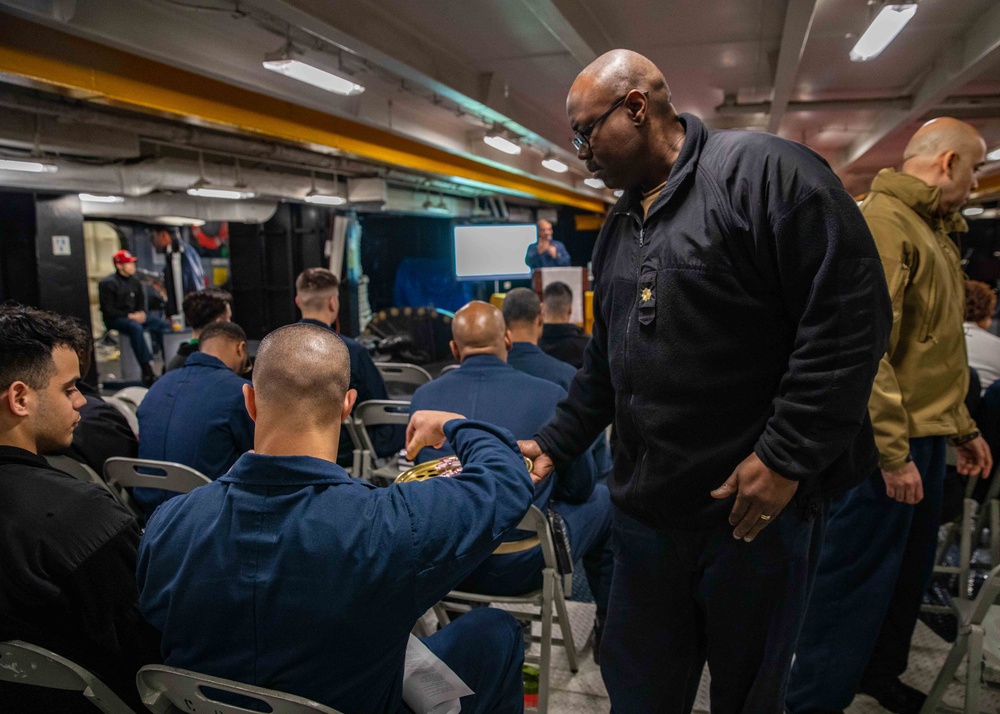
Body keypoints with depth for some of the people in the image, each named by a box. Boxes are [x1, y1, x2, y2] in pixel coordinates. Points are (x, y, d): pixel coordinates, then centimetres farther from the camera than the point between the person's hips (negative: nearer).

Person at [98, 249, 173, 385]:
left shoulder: (135, 282, 13)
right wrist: (130, 316, -20)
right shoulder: (108, 284, -8)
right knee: (135, 327, -38)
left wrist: (141, 313, -4)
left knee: (164, 325, -13)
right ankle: (147, 369, -39)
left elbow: (141, 303, 20)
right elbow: (108, 310, -13)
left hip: (135, 316, 7)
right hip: (115, 320, -7)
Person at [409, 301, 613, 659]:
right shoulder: (550, 395, -13)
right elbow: (580, 487, 0)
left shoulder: (423, 396, -4)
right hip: (519, 568, -4)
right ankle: (610, 628, 35)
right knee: (602, 500, 21)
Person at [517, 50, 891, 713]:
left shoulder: (764, 170, -12)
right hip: (647, 505, 7)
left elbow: (852, 316, -18)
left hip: (761, 506, -6)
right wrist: (554, 444, 14)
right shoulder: (620, 224, 13)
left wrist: (787, 457, -19)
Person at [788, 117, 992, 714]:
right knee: (860, 579, 0)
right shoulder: (882, 222, -15)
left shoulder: (932, 229, 17)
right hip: (889, 441, -10)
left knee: (909, 569, 21)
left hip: (924, 436, 10)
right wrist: (893, 451, -22)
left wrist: (961, 425, 20)